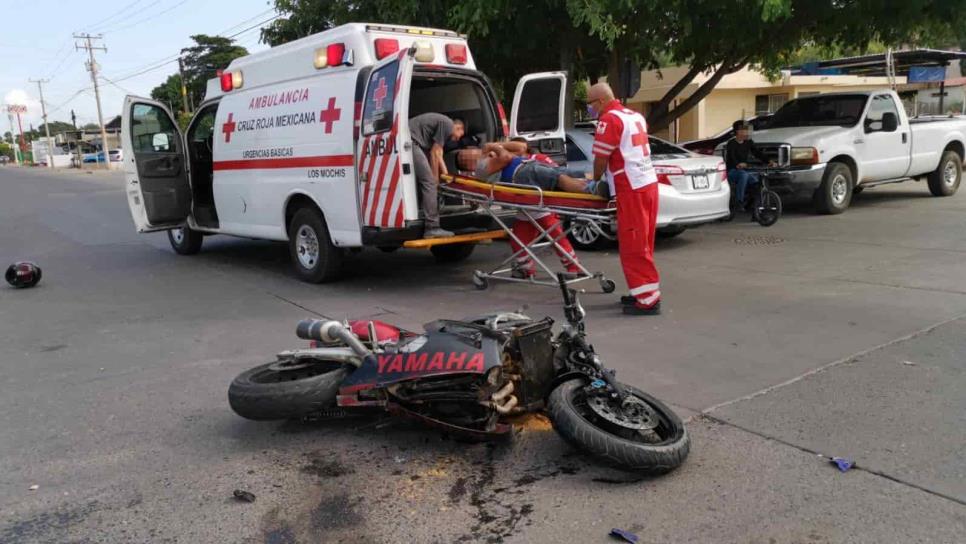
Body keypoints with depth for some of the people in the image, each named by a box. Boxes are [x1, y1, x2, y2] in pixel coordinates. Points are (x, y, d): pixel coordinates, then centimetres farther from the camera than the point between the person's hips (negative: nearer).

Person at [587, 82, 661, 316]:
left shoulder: (609, 119, -9)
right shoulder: (635, 116, 17)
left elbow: (601, 158, -9)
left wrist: (595, 180, 9)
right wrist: (605, 178, 24)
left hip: (631, 189, -9)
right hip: (649, 183, 9)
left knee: (633, 246, -5)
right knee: (641, 244, 15)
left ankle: (648, 299, -4)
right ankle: (643, 292, 22)